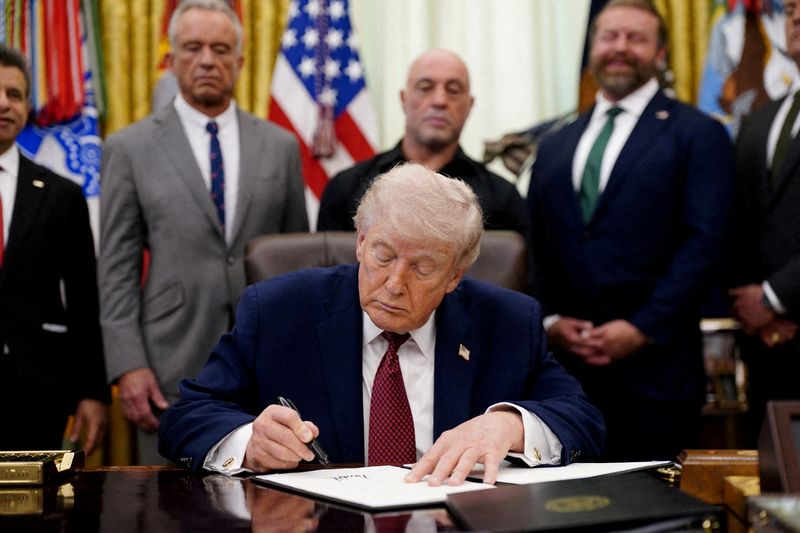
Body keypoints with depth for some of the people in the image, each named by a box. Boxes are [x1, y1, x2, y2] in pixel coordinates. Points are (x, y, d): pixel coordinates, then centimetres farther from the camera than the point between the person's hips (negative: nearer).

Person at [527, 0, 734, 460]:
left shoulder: (697, 135, 3)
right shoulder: (554, 147, 18)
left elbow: (705, 244, -6)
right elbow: (535, 247, 15)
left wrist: (642, 328, -13)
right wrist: (549, 320, -2)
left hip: (654, 366, -4)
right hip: (563, 365, 4)